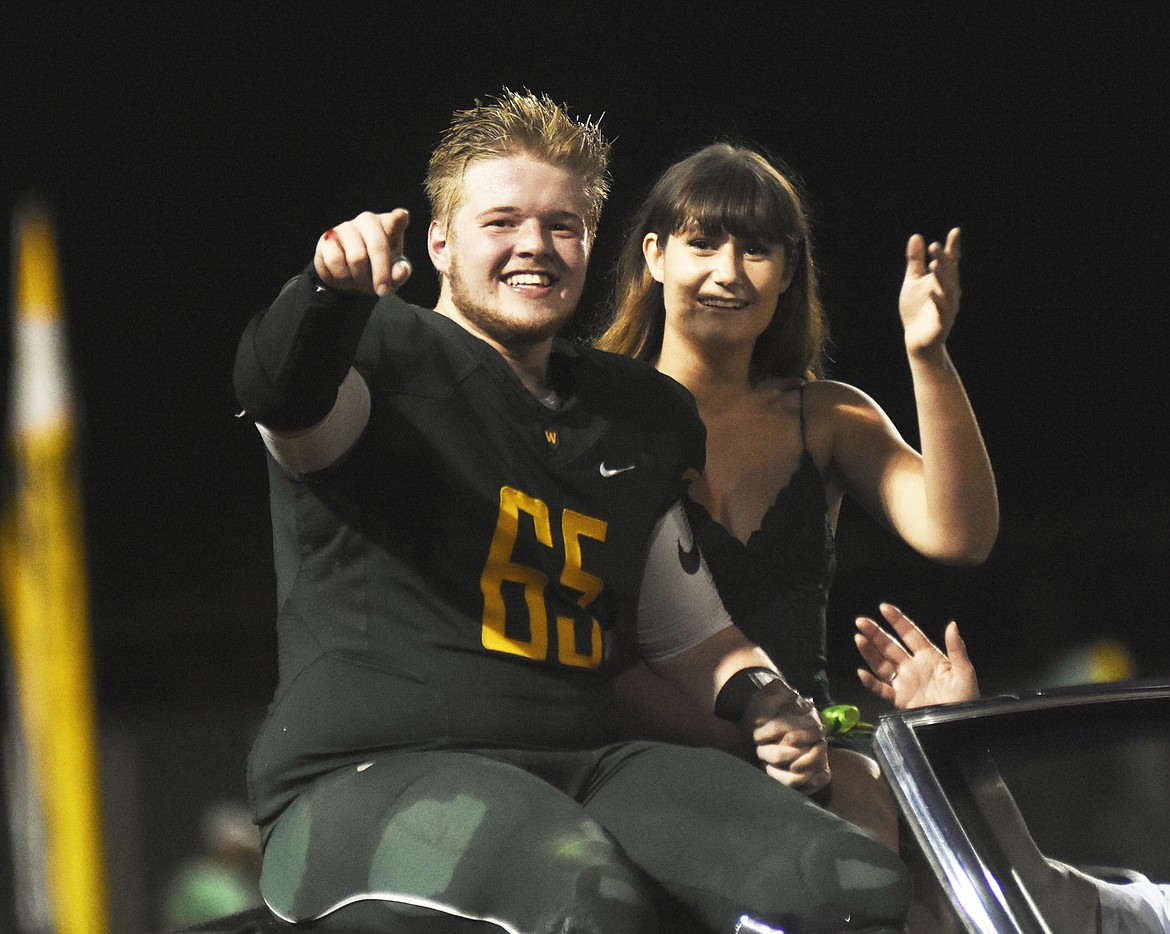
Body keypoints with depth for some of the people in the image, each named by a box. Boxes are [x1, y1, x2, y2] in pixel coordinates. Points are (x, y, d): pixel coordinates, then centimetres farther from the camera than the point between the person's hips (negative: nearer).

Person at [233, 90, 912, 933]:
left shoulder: (641, 417, 23)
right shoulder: (387, 355, 3)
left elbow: (687, 628, 30)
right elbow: (281, 391, -22)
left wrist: (765, 700, 8)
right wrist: (333, 286, -44)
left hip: (583, 767, 6)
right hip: (369, 771, -6)